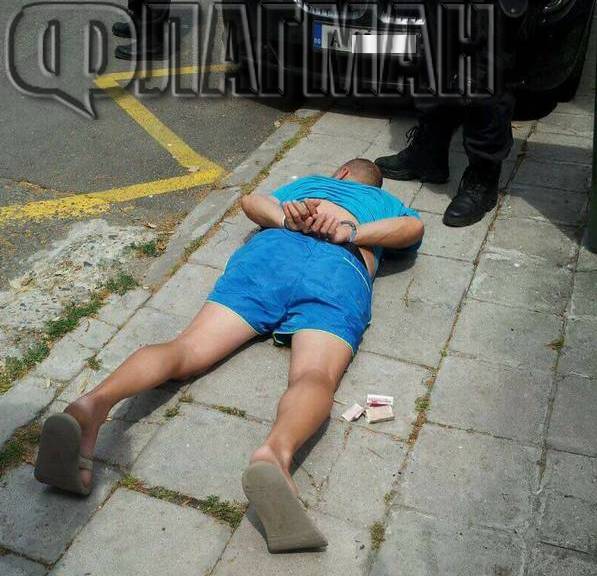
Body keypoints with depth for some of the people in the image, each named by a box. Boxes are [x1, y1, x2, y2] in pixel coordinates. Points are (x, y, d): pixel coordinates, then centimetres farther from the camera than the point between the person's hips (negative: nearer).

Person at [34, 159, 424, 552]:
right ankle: (277, 451, -58)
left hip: (272, 248, 2)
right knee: (314, 377, -26)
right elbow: (413, 227, 16)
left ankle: (95, 403, -38)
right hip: (341, 269, -2)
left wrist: (286, 218, 14)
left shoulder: (308, 182, 43)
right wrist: (352, 233, 9)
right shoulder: (385, 200, 38)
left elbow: (251, 201, 30)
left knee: (189, 350, -11)